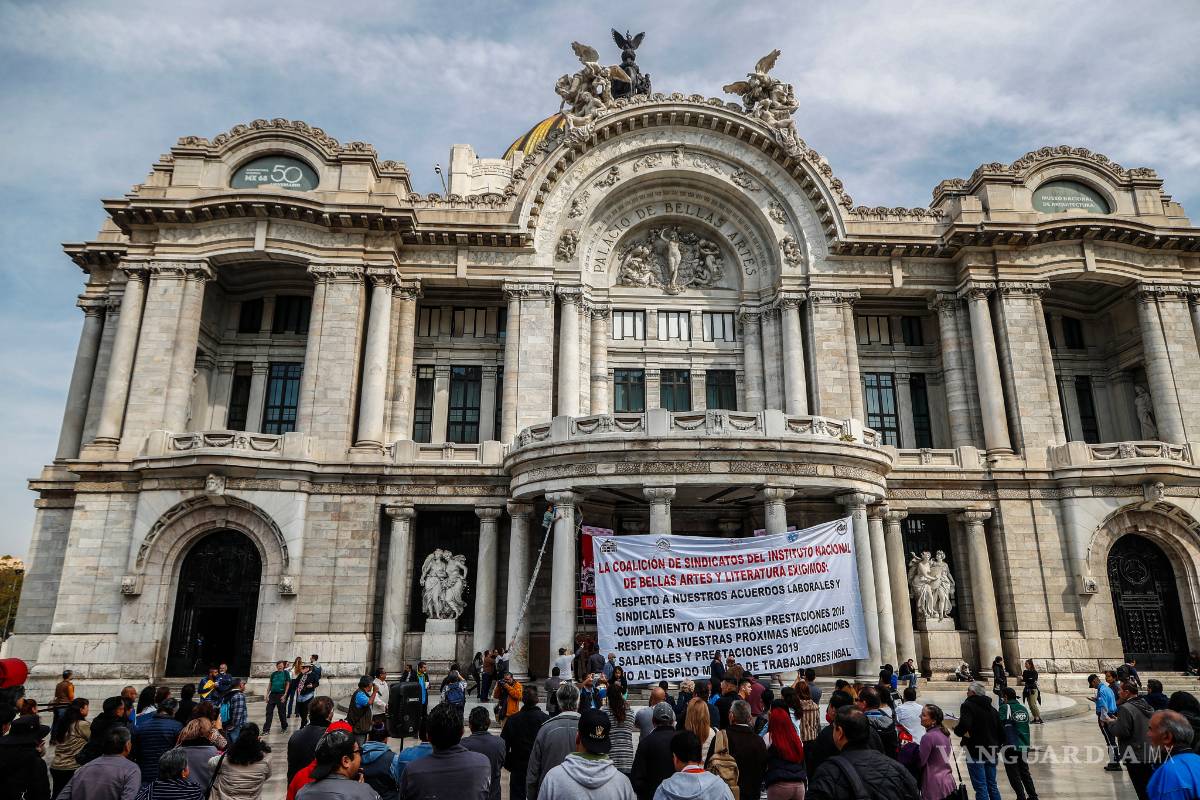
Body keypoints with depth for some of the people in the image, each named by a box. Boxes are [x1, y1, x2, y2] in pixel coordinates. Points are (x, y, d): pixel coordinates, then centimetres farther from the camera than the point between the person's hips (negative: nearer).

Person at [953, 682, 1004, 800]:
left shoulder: (968, 706, -12)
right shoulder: (992, 709, 13)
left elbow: (964, 725, -28)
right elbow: (1001, 732, 16)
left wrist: (956, 730, -9)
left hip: (975, 752, -7)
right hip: (991, 752, 7)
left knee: (981, 788, -3)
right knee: (992, 786, 18)